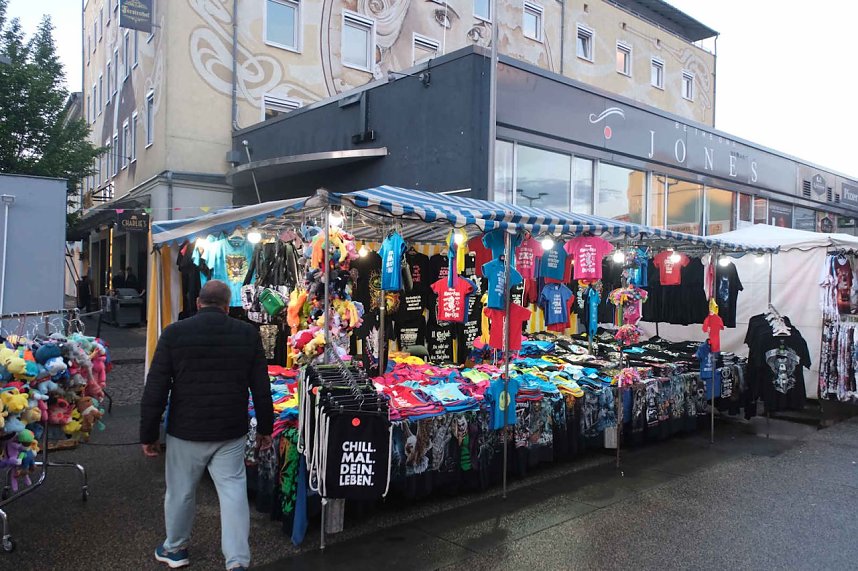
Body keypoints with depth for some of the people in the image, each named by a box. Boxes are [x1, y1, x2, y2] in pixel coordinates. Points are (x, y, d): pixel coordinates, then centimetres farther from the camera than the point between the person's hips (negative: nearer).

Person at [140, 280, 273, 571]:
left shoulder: (174, 333, -7)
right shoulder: (248, 334, -2)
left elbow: (155, 389, -5)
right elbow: (261, 388, 2)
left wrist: (148, 434, 4)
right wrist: (265, 428, 13)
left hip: (185, 431, 0)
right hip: (231, 433, 1)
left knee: (180, 491, 17)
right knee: (233, 490, 6)